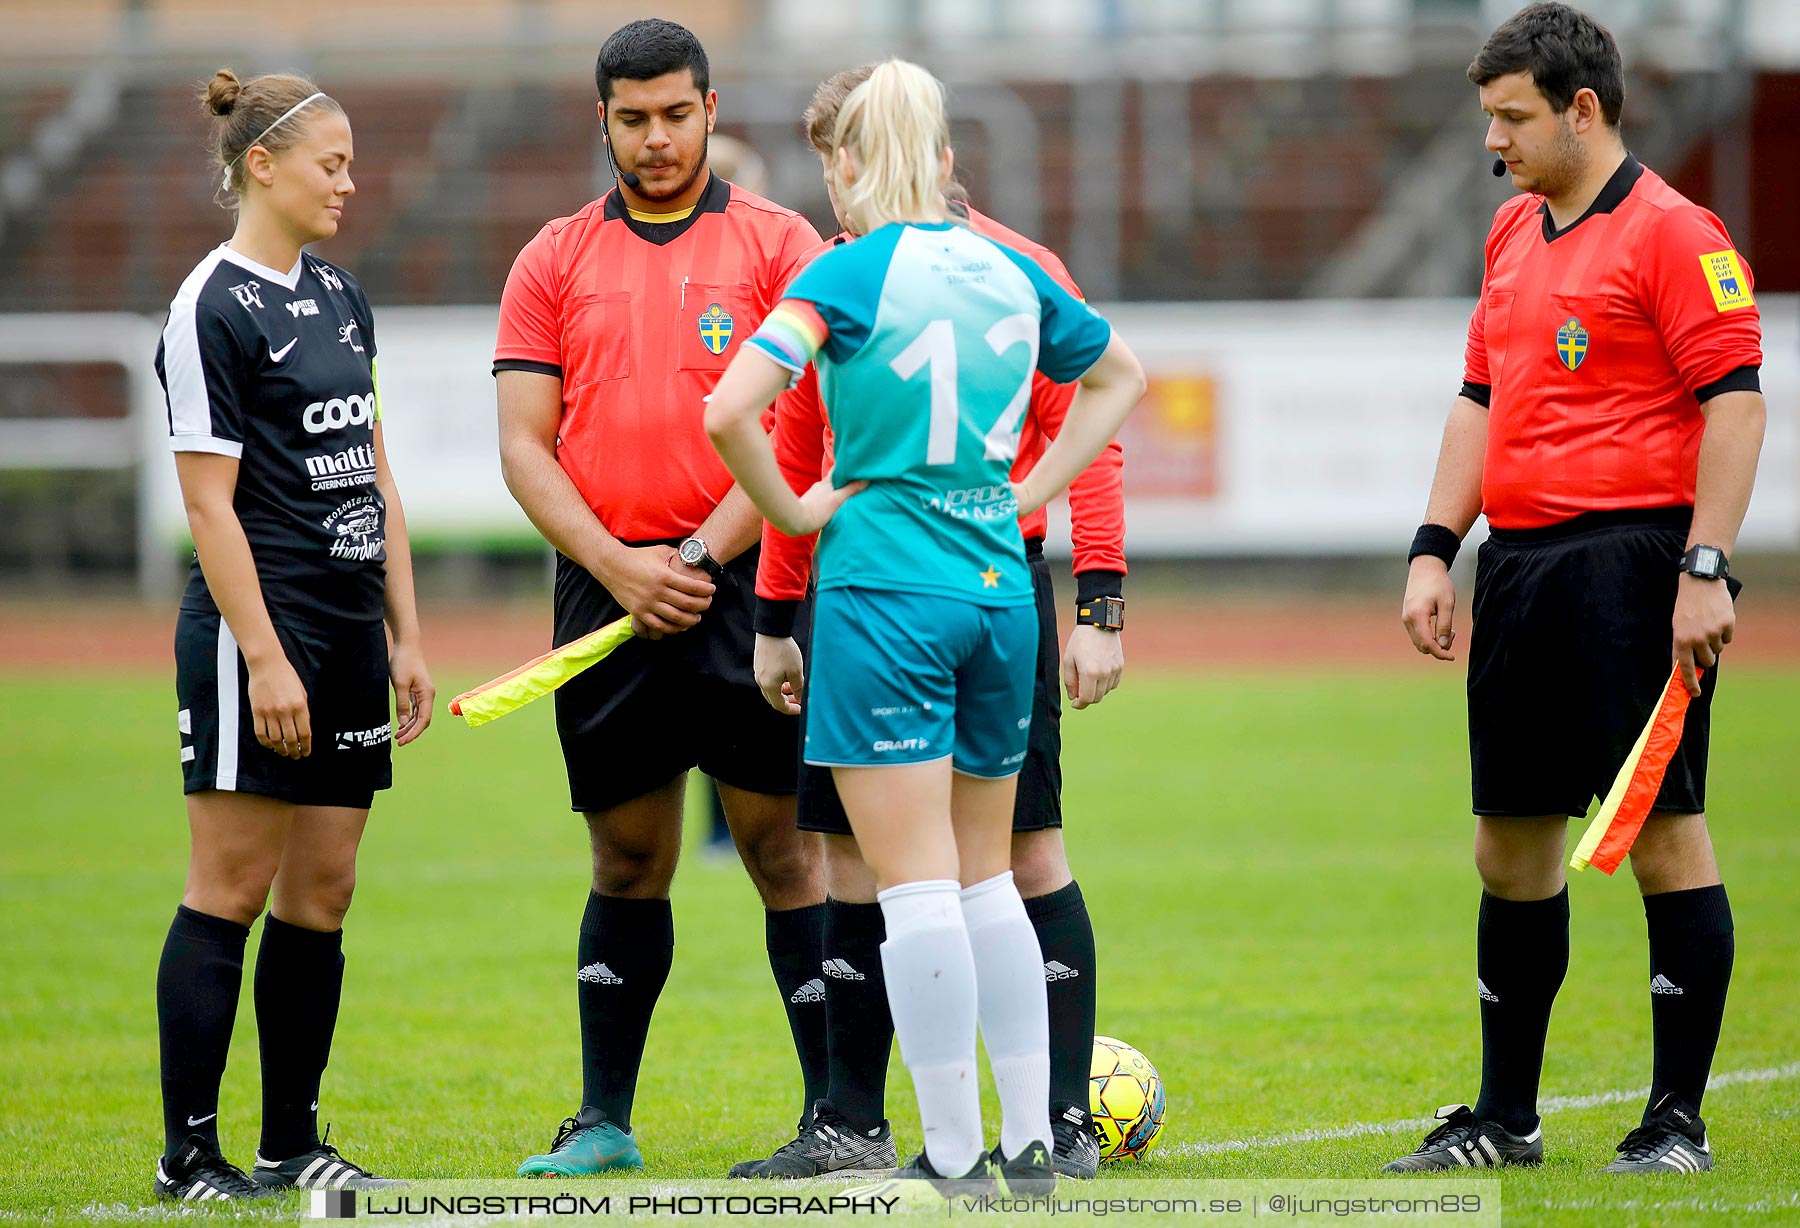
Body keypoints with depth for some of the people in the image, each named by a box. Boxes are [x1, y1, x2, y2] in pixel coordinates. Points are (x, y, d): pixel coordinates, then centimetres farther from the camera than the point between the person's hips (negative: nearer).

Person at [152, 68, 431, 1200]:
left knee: (323, 894, 8)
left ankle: (294, 1142, 13)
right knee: (232, 891, -6)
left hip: (349, 628, 8)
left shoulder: (340, 296, 15)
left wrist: (406, 636, 14)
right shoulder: (214, 309, -10)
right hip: (260, 630, -8)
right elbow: (210, 503, -14)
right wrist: (263, 660, -18)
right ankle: (189, 1154, -2)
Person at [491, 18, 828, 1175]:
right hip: (605, 591, 3)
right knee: (628, 862, 9)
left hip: (745, 586, -3)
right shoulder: (556, 260, 10)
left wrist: (704, 556, -11)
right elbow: (525, 444, 5)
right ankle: (604, 1122, 15)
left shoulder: (777, 245, 3)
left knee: (785, 849, -3)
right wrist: (618, 569, -8)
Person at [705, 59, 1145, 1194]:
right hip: (1000, 588, 5)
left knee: (918, 882, -3)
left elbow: (730, 412, -19)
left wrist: (796, 513, -3)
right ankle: (1030, 1143, 14)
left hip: (885, 590, -5)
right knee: (985, 873, 15)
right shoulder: (1011, 273, 9)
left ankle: (954, 1158, -3)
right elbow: (1122, 377, 27)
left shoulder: (850, 272, -8)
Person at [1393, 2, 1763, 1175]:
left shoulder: (1672, 232, -8)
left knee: (1662, 827, -5)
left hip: (1631, 558, -8)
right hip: (1520, 564, 8)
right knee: (1511, 840, 10)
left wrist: (1705, 570, -18)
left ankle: (1679, 1121, 0)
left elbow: (1735, 404, -13)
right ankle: (1506, 1117, 18)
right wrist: (1435, 550, 14)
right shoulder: (1515, 232, 17)